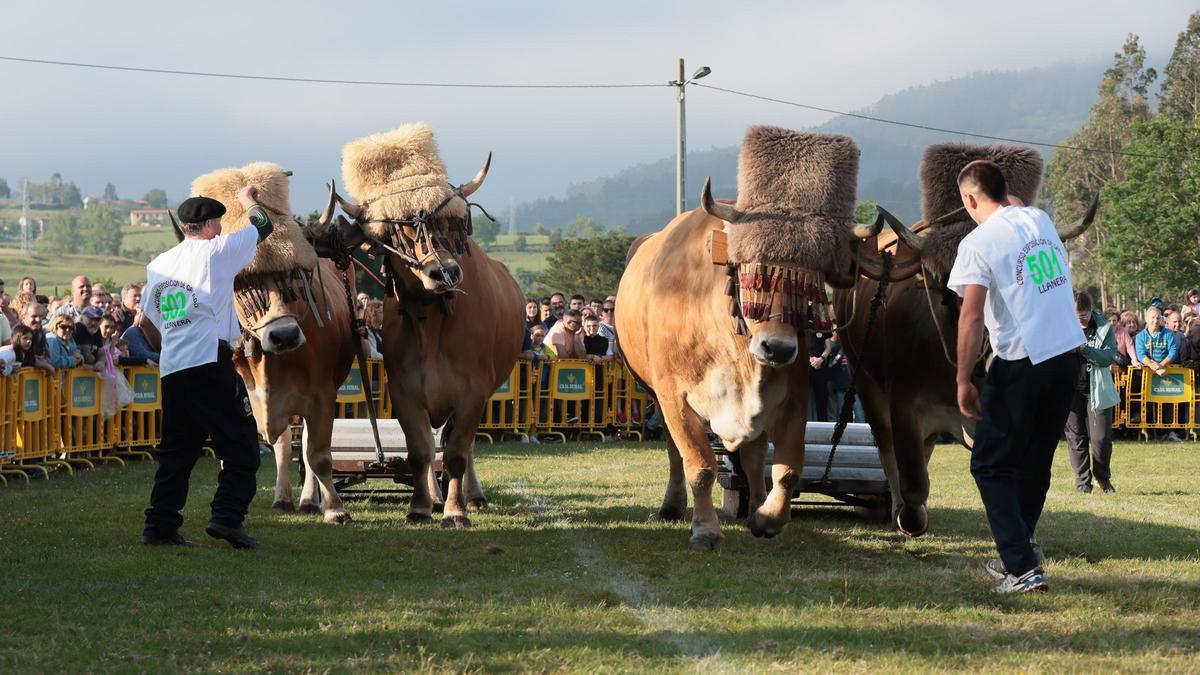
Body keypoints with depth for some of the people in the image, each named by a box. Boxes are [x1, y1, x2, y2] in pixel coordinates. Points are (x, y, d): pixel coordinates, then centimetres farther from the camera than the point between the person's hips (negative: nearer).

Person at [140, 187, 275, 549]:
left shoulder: (158, 265, 16)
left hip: (171, 369, 7)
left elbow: (146, 320, 20)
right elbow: (263, 226, 13)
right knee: (240, 441, -3)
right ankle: (227, 516, -15)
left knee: (176, 448, 13)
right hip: (210, 361, -7)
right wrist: (250, 201, 33)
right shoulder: (216, 251, 0)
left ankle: (159, 526, 10)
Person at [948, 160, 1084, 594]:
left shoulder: (978, 243, -10)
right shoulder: (1040, 220, 9)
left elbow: (972, 317, -17)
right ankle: (1015, 558, 28)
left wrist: (963, 381, -13)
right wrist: (1007, 199, 34)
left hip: (1021, 363, -7)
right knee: (1035, 463, 19)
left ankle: (1023, 569, -9)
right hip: (1069, 354, 7)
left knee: (991, 466, 3)